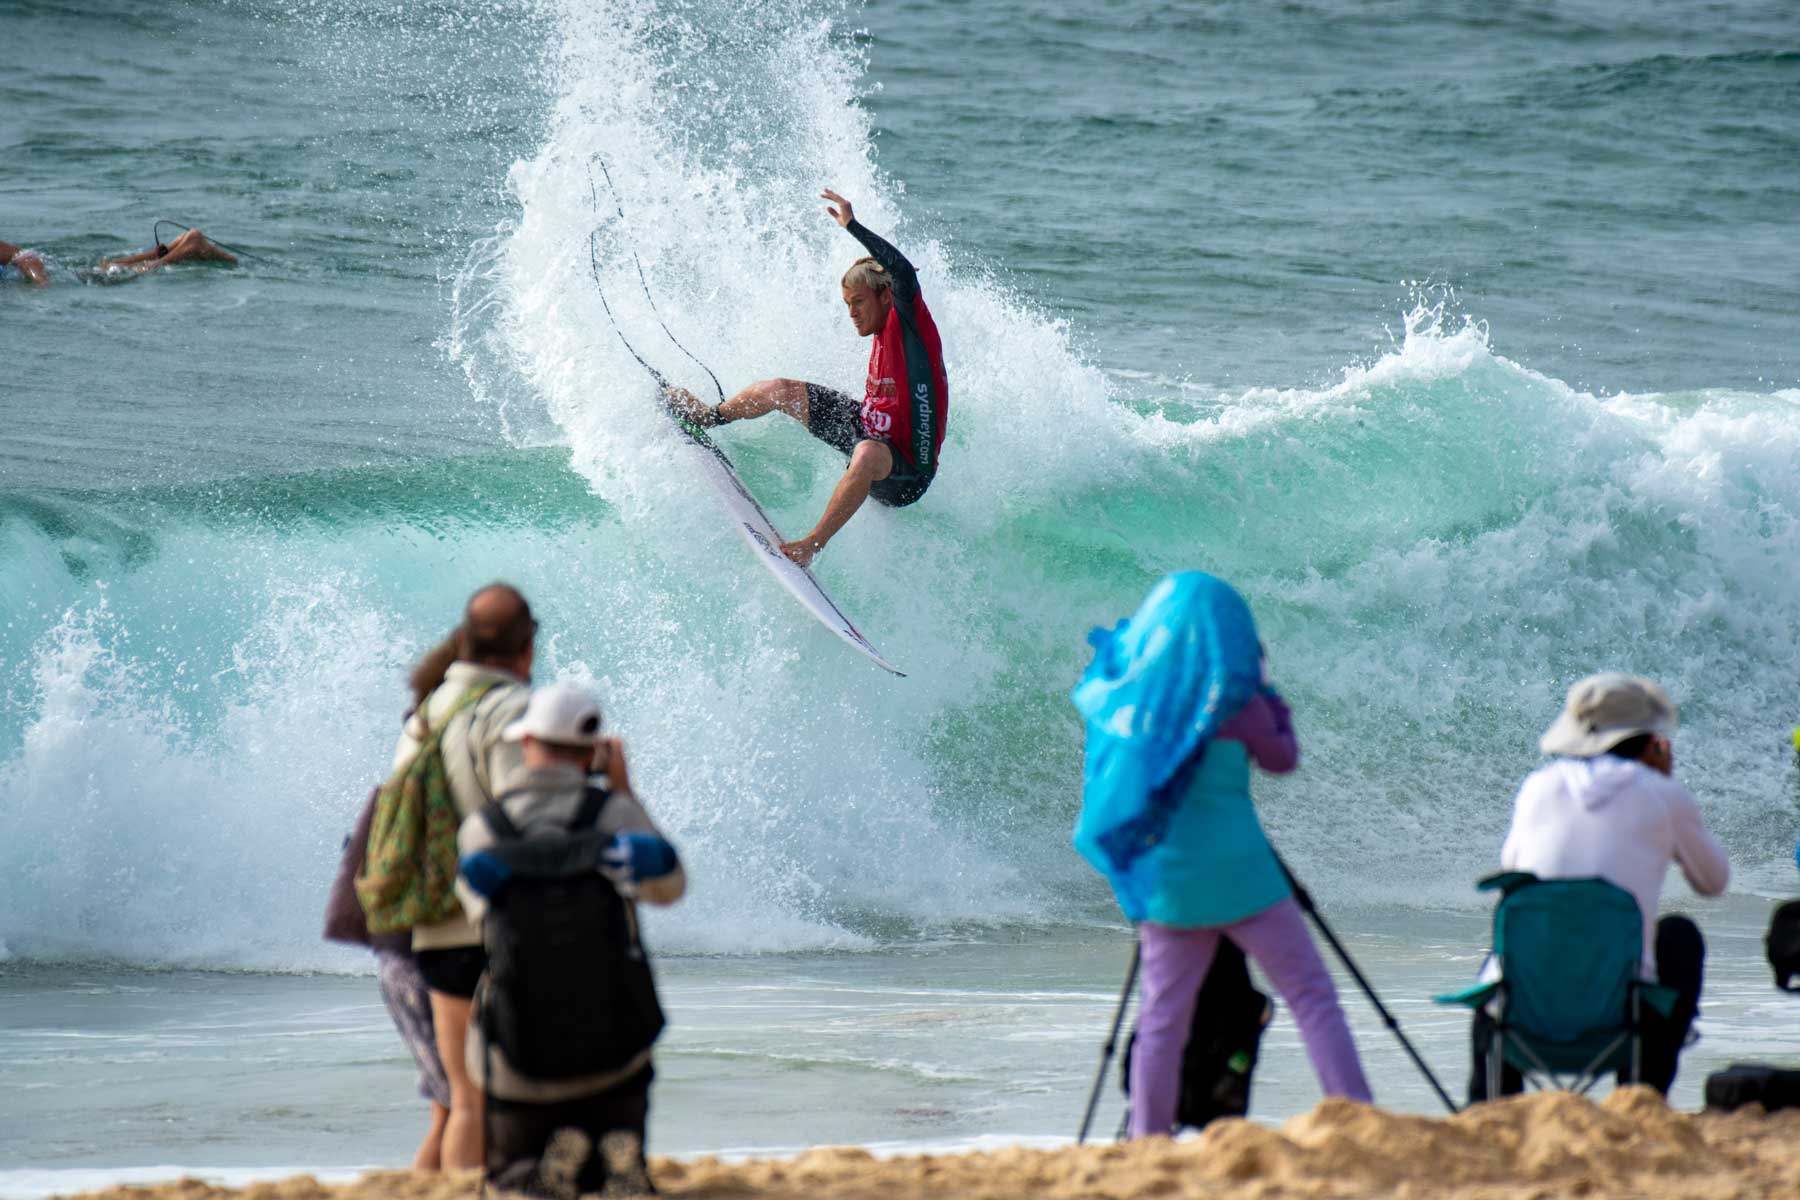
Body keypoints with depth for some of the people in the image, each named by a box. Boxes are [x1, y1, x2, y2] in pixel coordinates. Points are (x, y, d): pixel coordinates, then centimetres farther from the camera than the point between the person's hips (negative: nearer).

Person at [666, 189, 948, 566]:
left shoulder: (910, 323, -23)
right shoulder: (883, 334, 3)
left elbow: (904, 272, -41)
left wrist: (852, 225, -37)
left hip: (906, 477, -9)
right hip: (867, 427, 9)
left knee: (869, 453, -47)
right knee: (780, 389, 17)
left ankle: (812, 545, -44)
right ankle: (707, 416, 44)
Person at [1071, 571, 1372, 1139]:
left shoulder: (1128, 689, 2)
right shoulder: (1235, 701, -8)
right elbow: (1282, 758, 5)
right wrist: (1273, 702, 17)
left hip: (1163, 877, 4)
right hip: (1237, 873, -4)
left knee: (1162, 1018, 9)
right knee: (1312, 996, -1)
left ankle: (1146, 1144, 3)